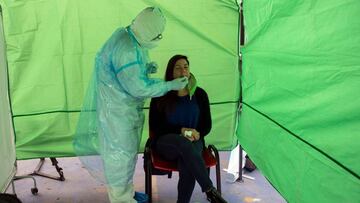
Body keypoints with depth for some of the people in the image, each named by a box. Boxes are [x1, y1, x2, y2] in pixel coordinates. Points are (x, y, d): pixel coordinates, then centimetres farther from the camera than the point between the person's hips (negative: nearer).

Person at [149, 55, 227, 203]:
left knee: (187, 165, -35)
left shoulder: (199, 94, 5)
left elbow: (207, 125, 9)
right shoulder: (160, 96, -1)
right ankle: (210, 191, -34)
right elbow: (154, 127, -2)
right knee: (184, 143, -38)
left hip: (194, 142, 2)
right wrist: (181, 130, -15)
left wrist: (197, 133, -14)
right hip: (166, 143, -1)